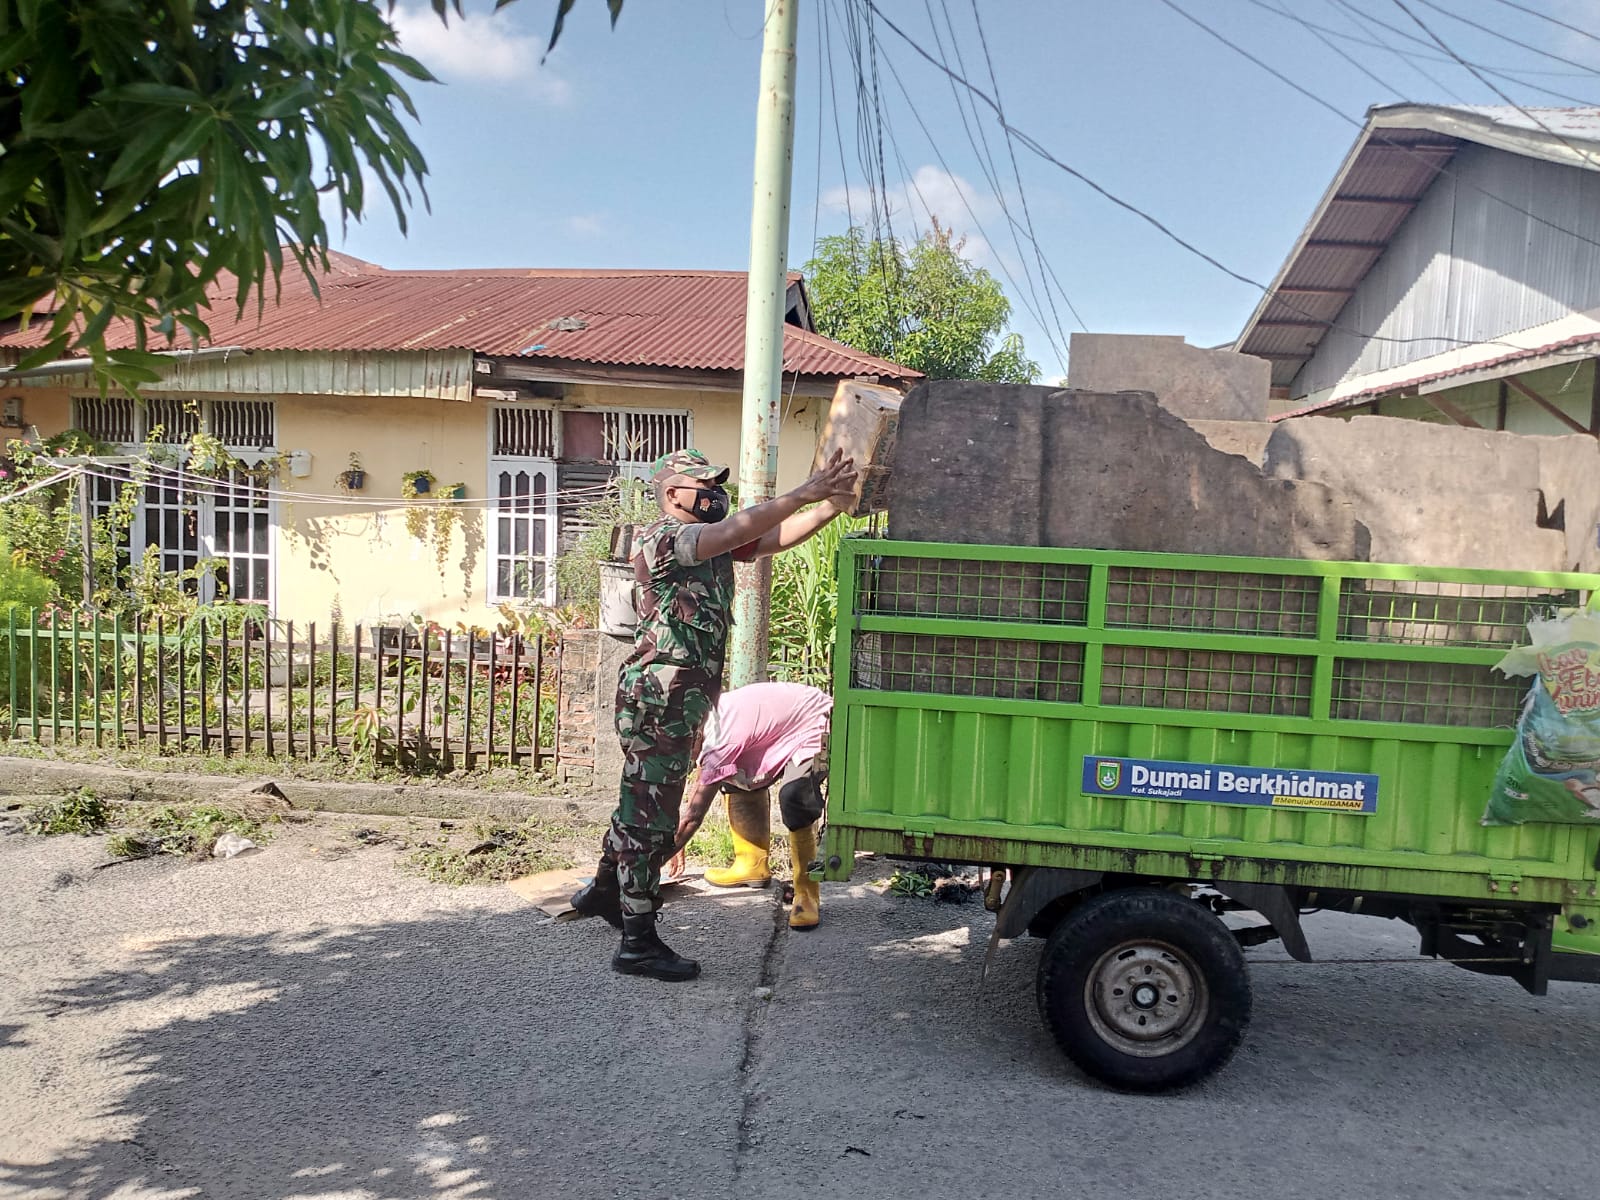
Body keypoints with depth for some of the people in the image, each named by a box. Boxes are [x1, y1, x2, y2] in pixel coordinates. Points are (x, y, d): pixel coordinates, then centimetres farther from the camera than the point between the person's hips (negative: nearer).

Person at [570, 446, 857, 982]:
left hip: (681, 700, 9)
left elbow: (773, 538, 3)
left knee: (642, 801, 23)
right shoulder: (661, 538, -14)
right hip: (657, 699, -9)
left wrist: (832, 505, -11)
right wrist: (806, 492, -27)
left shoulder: (711, 543, 12)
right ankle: (638, 942, 5)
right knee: (650, 813, -3)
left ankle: (604, 889, 42)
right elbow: (733, 531, -27)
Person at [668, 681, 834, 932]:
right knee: (737, 778, 12)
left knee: (793, 797, -31)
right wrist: (677, 841, 19)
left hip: (819, 726, -11)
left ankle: (806, 895, -20)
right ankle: (753, 865, 19)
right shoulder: (713, 715, 0)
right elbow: (703, 780, 16)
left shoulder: (723, 738, -28)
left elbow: (695, 814, -22)